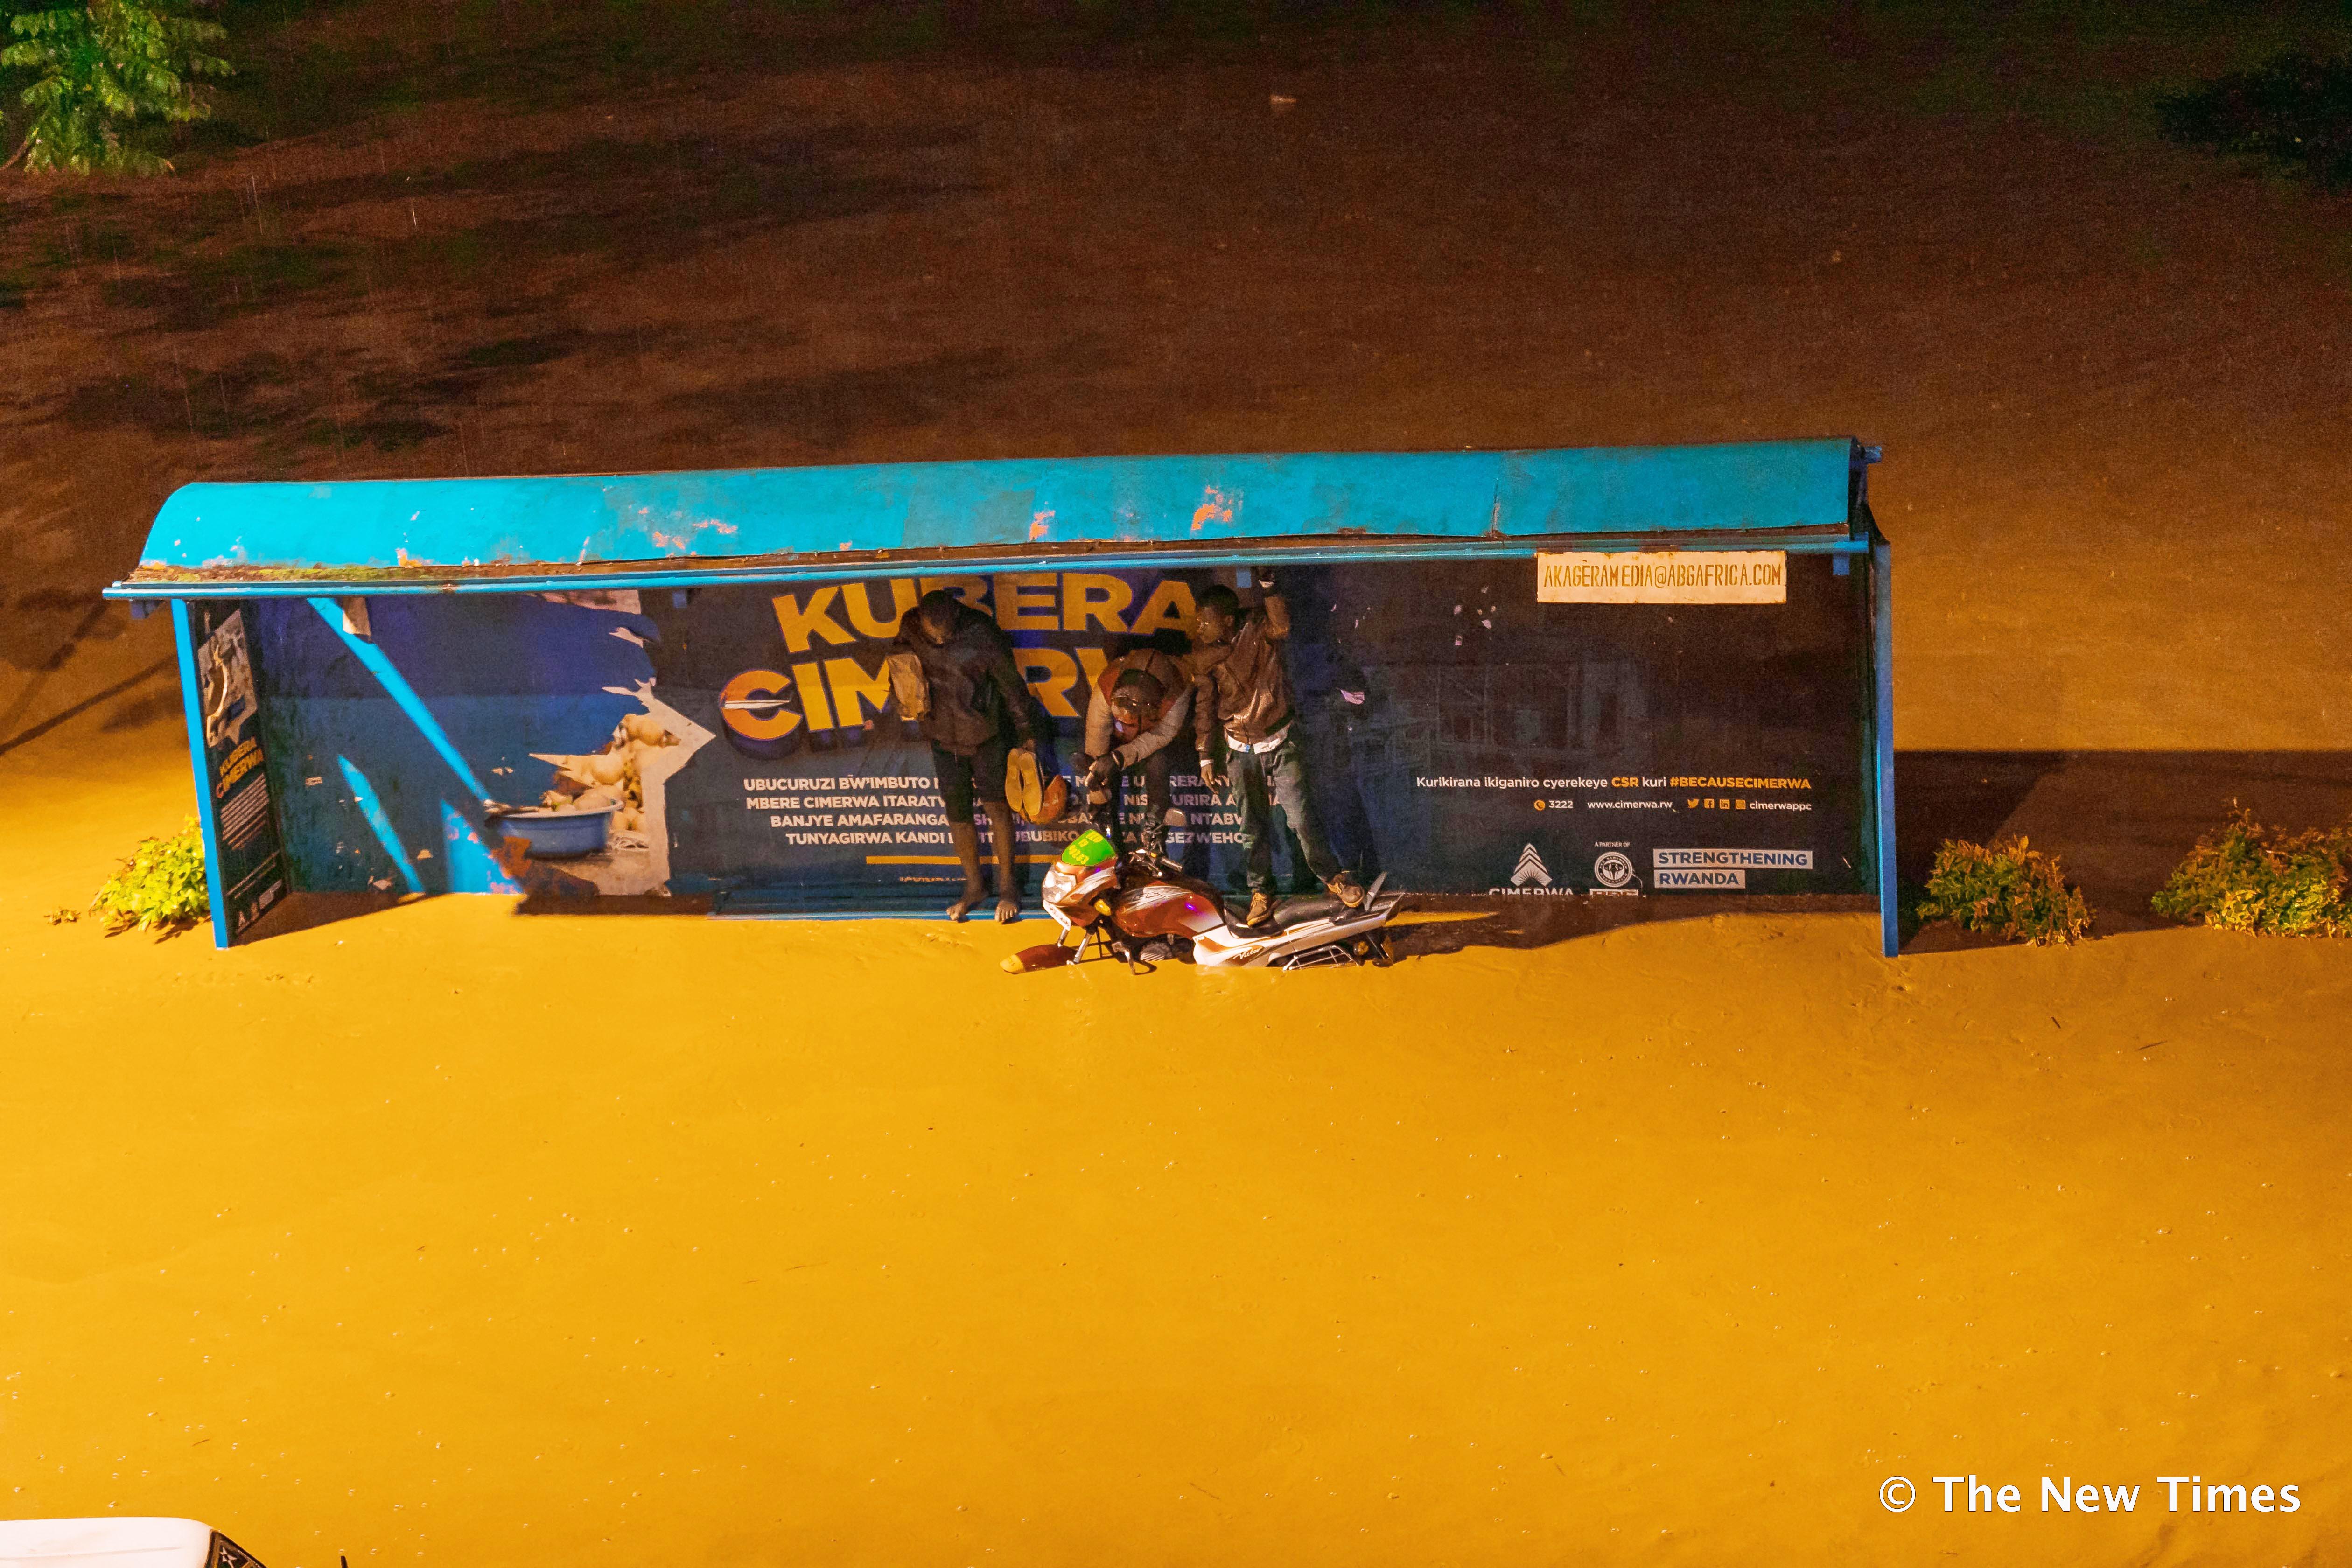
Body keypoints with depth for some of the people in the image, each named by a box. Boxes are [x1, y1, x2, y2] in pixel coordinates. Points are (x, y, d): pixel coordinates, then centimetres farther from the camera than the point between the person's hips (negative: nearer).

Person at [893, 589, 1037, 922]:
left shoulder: (981, 634, -22)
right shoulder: (911, 629, -11)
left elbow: (1010, 683, -10)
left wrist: (1024, 730, -2)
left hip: (985, 734, -4)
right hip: (942, 735, 4)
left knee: (994, 804, 5)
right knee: (957, 811, 10)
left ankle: (1007, 885, 18)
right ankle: (973, 886, 24)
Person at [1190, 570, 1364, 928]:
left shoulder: (1258, 627, -15)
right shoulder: (1203, 653, -5)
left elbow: (1281, 626, -39)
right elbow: (1204, 706, 4)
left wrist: (1267, 584, -46)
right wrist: (1206, 756, 4)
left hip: (1280, 743, -3)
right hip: (1241, 751, 3)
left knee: (1300, 816, -4)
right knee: (1253, 828, 8)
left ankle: (1333, 877, 15)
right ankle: (1262, 894, 22)